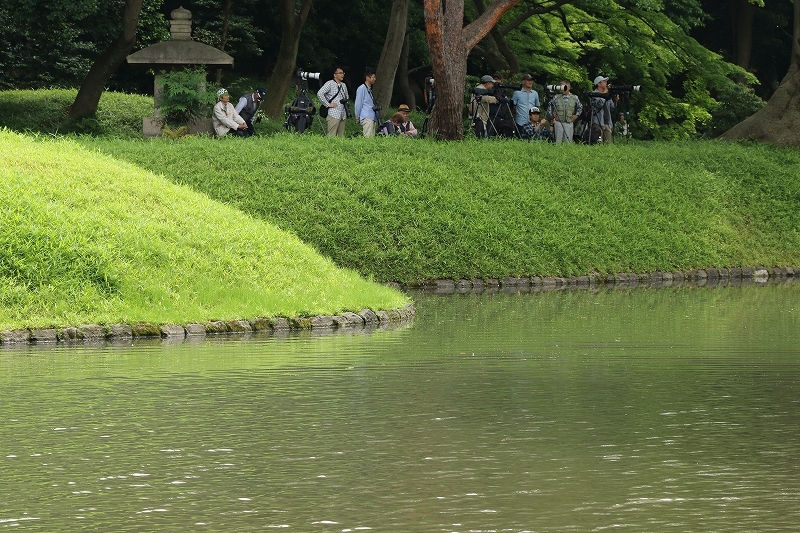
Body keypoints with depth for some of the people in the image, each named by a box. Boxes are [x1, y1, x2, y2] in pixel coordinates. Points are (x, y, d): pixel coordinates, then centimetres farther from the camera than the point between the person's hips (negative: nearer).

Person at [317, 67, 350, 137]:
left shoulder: (344, 85, 18)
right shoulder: (330, 83, -3)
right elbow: (319, 94, -13)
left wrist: (345, 100, 13)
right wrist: (328, 104, -13)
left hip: (343, 115, 7)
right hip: (334, 114, -7)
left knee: (341, 136, 4)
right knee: (332, 136, -12)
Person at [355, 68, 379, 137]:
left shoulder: (369, 89, 19)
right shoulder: (362, 88, -4)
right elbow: (358, 104, -3)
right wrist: (357, 116, -1)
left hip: (373, 118, 8)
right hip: (366, 118, -8)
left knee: (372, 137, 4)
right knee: (368, 137, -15)